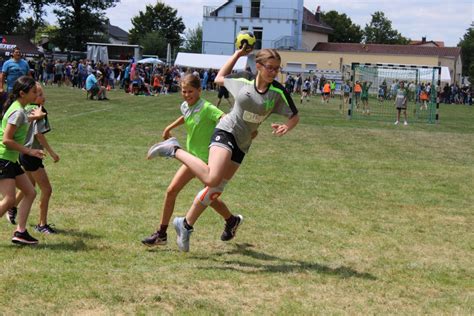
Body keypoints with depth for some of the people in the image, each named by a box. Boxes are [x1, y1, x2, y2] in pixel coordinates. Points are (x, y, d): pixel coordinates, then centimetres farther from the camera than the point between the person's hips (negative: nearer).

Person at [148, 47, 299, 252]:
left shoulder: (278, 92, -3)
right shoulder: (243, 83, -2)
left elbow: (294, 116, 3)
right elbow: (219, 78, 18)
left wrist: (286, 127, -20)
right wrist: (237, 54, 15)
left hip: (242, 144, 3)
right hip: (226, 132, -3)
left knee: (216, 188, 7)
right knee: (212, 179, -29)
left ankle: (186, 224, 24)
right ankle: (175, 150, -11)